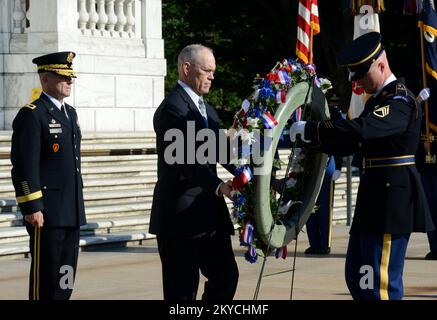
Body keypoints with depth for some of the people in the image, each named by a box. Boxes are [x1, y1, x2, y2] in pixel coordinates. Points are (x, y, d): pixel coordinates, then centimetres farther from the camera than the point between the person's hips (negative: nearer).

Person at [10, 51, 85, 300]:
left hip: (72, 213, 8)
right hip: (46, 214, -8)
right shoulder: (31, 115, -10)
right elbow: (24, 166, -15)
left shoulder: (70, 113, 17)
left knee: (65, 278, 10)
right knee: (45, 278, -5)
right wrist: (32, 208, -19)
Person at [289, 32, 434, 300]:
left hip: (393, 199, -10)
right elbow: (351, 144, 21)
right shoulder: (378, 100, 18)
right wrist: (314, 142, 6)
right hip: (375, 198, 10)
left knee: (379, 282, -9)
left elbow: (359, 130, -30)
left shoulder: (400, 101, -15)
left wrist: (310, 129, -24)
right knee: (357, 278, 13)